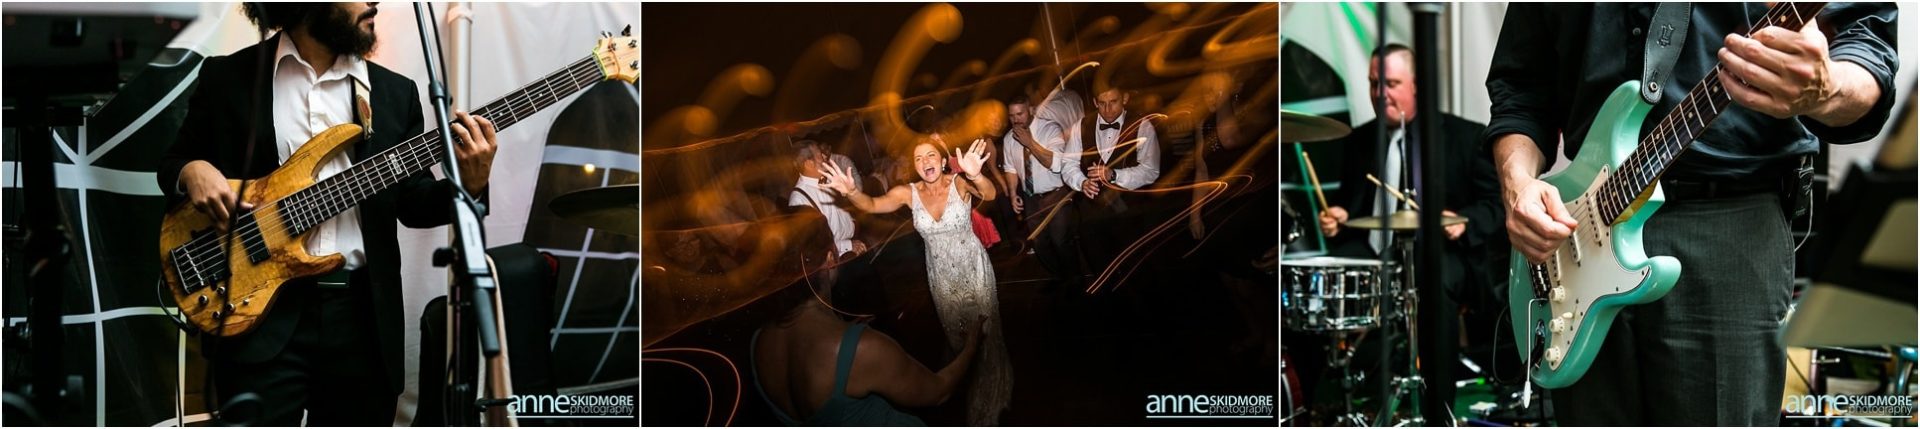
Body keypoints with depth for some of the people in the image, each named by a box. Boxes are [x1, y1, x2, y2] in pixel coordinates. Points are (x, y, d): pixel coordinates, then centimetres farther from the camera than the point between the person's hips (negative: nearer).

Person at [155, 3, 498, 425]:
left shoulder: (395, 92, 11)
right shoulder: (227, 76, 4)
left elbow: (413, 203, 10)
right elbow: (171, 163, 13)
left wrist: (468, 185, -10)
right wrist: (192, 171, -10)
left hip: (363, 310, 3)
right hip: (262, 306, -3)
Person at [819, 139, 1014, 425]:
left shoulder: (959, 183, -22)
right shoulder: (909, 193, -12)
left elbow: (989, 195, -40)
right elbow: (871, 205, -16)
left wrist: (976, 176, -65)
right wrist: (851, 192, -39)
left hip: (973, 268, -3)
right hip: (941, 275, 3)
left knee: (984, 334, 11)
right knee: (958, 336, 21)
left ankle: (992, 398, 37)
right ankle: (976, 398, 44)